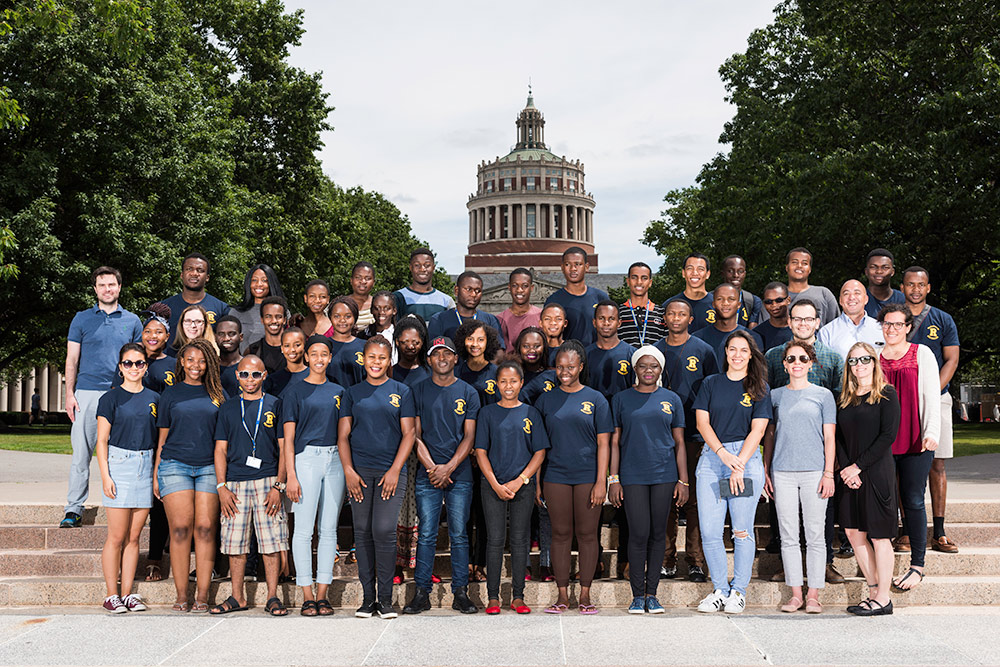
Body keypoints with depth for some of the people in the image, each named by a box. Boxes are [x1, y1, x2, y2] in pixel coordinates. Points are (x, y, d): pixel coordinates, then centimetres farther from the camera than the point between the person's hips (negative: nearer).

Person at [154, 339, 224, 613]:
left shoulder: (217, 394, 13)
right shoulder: (170, 394, 12)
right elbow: (162, 437, 13)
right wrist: (156, 474, 8)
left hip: (209, 467, 1)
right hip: (175, 464, -1)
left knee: (205, 528, -5)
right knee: (181, 528, -8)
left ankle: (202, 595, -1)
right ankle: (181, 595, -1)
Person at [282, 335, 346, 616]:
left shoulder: (338, 391, 14)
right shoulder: (294, 392, 3)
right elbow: (288, 438, -1)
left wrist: (347, 471, 9)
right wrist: (291, 476, -10)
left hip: (334, 460, 4)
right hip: (306, 458, -4)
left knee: (329, 529, 4)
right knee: (304, 529, -5)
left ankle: (322, 594, 9)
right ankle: (307, 596, 1)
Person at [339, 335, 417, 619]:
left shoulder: (401, 391, 8)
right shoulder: (352, 392, 11)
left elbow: (408, 433, 3)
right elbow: (343, 435, 8)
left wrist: (395, 470, -7)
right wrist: (348, 471, -4)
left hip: (390, 470, -2)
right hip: (359, 470, 2)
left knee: (384, 531, -10)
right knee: (363, 532, 2)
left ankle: (385, 598, 0)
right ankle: (368, 597, 10)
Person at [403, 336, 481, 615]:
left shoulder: (468, 393, 7)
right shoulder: (418, 390, 7)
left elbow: (469, 437, 2)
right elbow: (415, 435, 3)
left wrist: (449, 467, -10)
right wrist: (432, 467, -9)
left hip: (459, 474, 0)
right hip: (427, 474, 0)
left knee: (459, 534, 2)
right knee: (426, 534, 0)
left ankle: (461, 592, 8)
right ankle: (421, 593, 6)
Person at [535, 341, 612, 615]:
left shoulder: (595, 399, 3)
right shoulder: (546, 400, 8)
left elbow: (603, 443, 0)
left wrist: (601, 481, -7)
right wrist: (535, 482, 5)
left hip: (588, 476, -1)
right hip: (555, 476, 1)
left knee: (587, 534, 3)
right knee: (561, 534, 5)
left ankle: (585, 595, 12)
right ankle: (562, 595, 12)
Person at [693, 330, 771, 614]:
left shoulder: (760, 388, 7)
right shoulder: (711, 384, 13)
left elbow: (757, 430, -1)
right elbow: (702, 422, 5)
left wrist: (738, 464, -11)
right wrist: (722, 453, -10)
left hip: (747, 458, -2)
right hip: (712, 456, 2)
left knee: (742, 530, -1)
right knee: (709, 531, -2)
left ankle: (739, 591, 10)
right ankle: (720, 589, 11)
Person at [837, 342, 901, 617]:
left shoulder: (887, 394, -4)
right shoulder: (845, 398, 13)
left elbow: (888, 435, -11)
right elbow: (839, 437, 8)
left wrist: (858, 466, -13)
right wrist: (846, 470, -7)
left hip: (877, 473, -6)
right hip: (851, 474, 6)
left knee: (878, 536, -2)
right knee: (854, 532, 7)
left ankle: (883, 599, 7)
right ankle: (874, 590, 18)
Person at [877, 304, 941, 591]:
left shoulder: (922, 353, 6)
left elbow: (932, 395, 2)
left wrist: (931, 433, -10)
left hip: (915, 441, -2)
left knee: (913, 501, -2)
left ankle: (917, 566, 6)